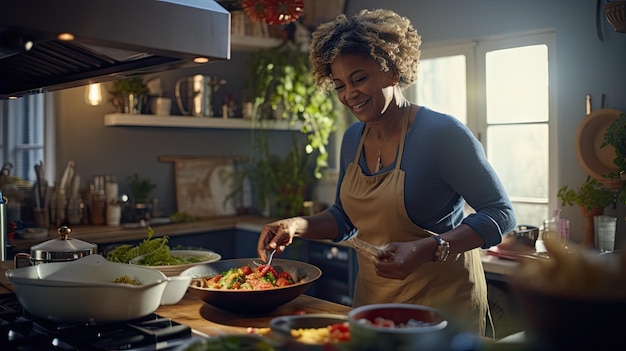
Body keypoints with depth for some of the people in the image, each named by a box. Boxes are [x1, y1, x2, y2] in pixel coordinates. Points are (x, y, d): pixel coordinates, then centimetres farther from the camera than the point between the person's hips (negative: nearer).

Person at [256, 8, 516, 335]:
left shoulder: (442, 133, -20)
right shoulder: (353, 138, 0)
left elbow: (500, 214, -17)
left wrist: (425, 250, -31)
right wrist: (296, 226, -8)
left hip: (441, 298, -6)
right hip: (372, 296, 6)